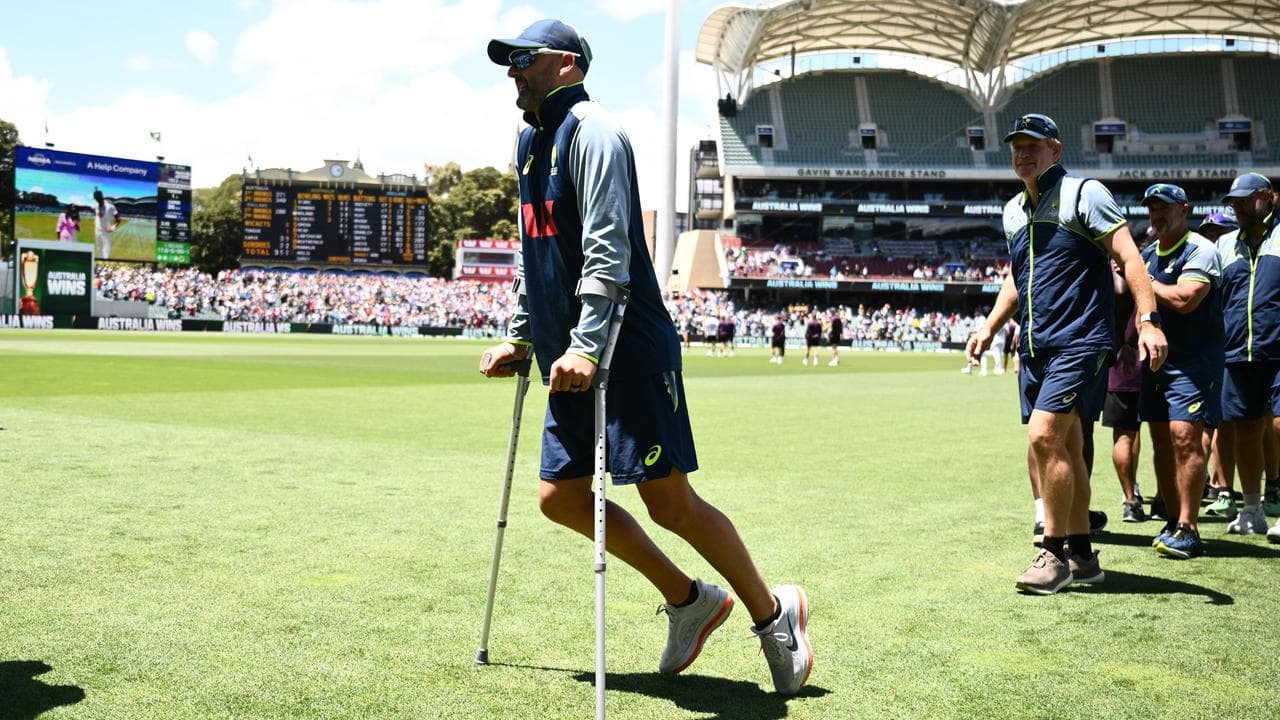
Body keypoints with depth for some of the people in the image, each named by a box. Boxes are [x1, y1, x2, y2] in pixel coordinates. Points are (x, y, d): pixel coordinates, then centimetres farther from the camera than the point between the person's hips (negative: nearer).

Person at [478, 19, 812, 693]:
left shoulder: (591, 131, -9)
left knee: (669, 504, -8)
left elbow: (607, 247, -20)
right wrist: (519, 337, 24)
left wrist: (587, 345, -28)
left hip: (626, 350, -9)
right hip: (571, 359, 9)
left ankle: (773, 614, 11)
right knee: (560, 496, 7)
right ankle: (686, 599, 20)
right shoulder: (532, 142, 19)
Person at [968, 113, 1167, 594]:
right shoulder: (1013, 211, 16)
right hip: (1035, 346, 7)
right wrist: (989, 327, 19)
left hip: (1079, 342, -7)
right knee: (1065, 448, 9)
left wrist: (1148, 320, -21)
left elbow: (1128, 257, -11)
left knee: (1045, 437, -17)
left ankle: (1054, 554, -7)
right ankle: (1082, 557, 17)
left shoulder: (1084, 194, -5)